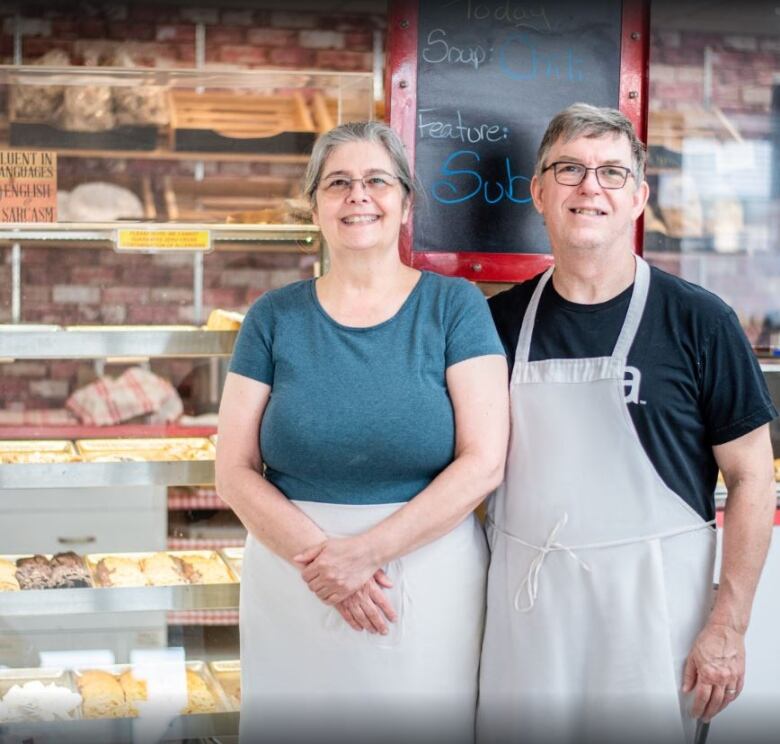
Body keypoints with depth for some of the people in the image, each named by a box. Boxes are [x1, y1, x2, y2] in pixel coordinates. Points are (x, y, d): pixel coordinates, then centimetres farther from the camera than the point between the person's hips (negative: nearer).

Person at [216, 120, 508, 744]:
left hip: (429, 577, -1)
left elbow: (484, 462, -10)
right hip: (292, 582, 2)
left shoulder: (454, 306, -2)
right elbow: (235, 471, 0)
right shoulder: (275, 318, 3)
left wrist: (365, 551, -17)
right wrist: (318, 556, -15)